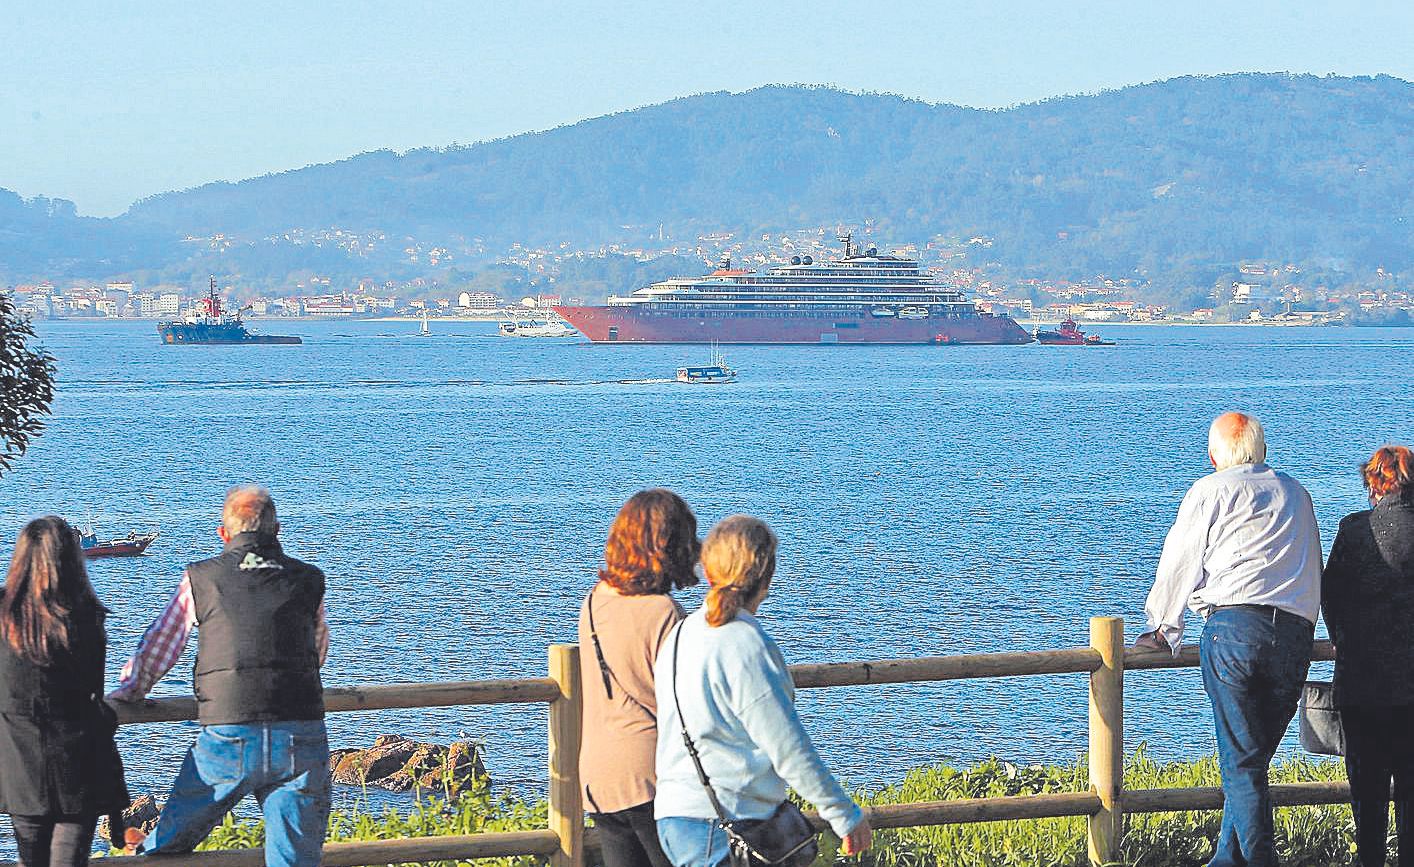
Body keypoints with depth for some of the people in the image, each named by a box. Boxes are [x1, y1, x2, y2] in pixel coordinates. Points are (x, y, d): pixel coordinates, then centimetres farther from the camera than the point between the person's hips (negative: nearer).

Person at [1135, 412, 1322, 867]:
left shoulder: (1211, 491, 8)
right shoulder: (1296, 494, 23)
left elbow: (1179, 563, 11)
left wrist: (1163, 629, 23)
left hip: (1235, 625, -4)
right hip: (1296, 633, 4)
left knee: (1242, 761, -5)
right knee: (1253, 759, 10)